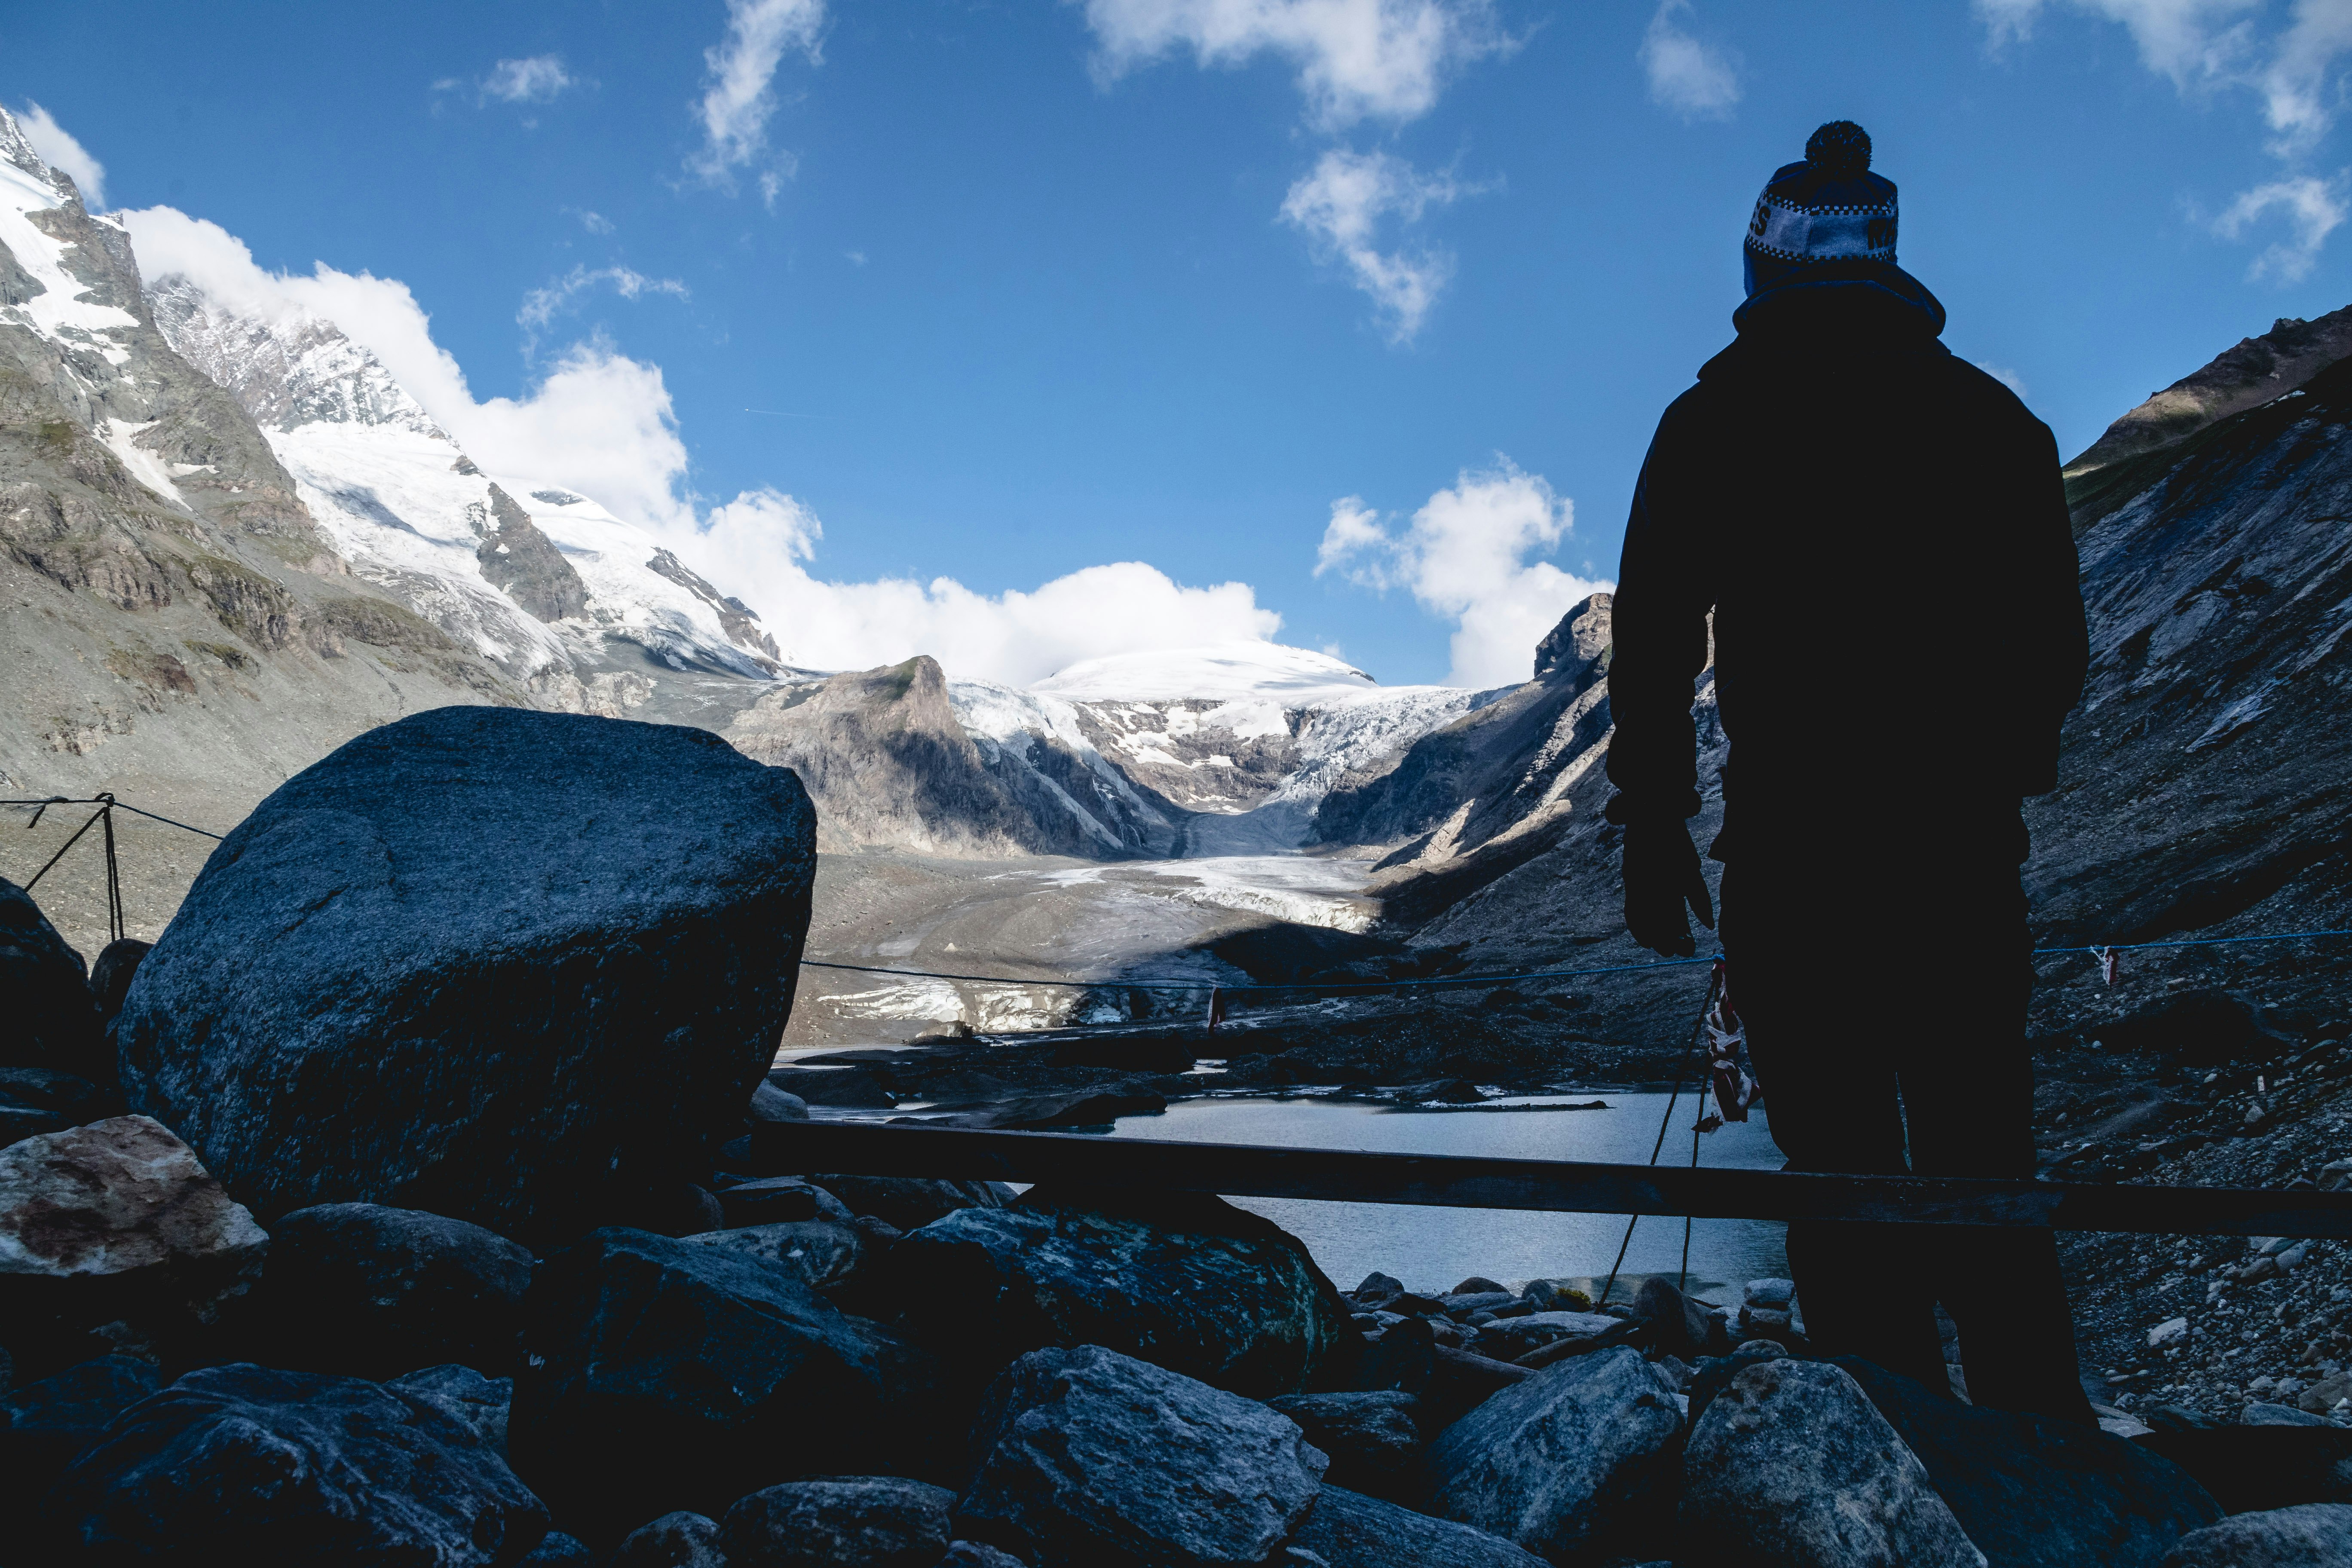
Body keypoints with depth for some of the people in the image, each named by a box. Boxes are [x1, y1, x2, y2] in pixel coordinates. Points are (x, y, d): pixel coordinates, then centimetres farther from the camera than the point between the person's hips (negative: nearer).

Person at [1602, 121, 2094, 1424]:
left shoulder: (1713, 421, 0)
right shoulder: (1989, 414, 8)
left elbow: (1652, 643, -2)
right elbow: (2056, 644, 11)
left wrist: (1652, 824, 5)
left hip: (1796, 838, -2)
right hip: (1963, 833, 3)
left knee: (1843, 1166, 4)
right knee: (1981, 1162, 11)